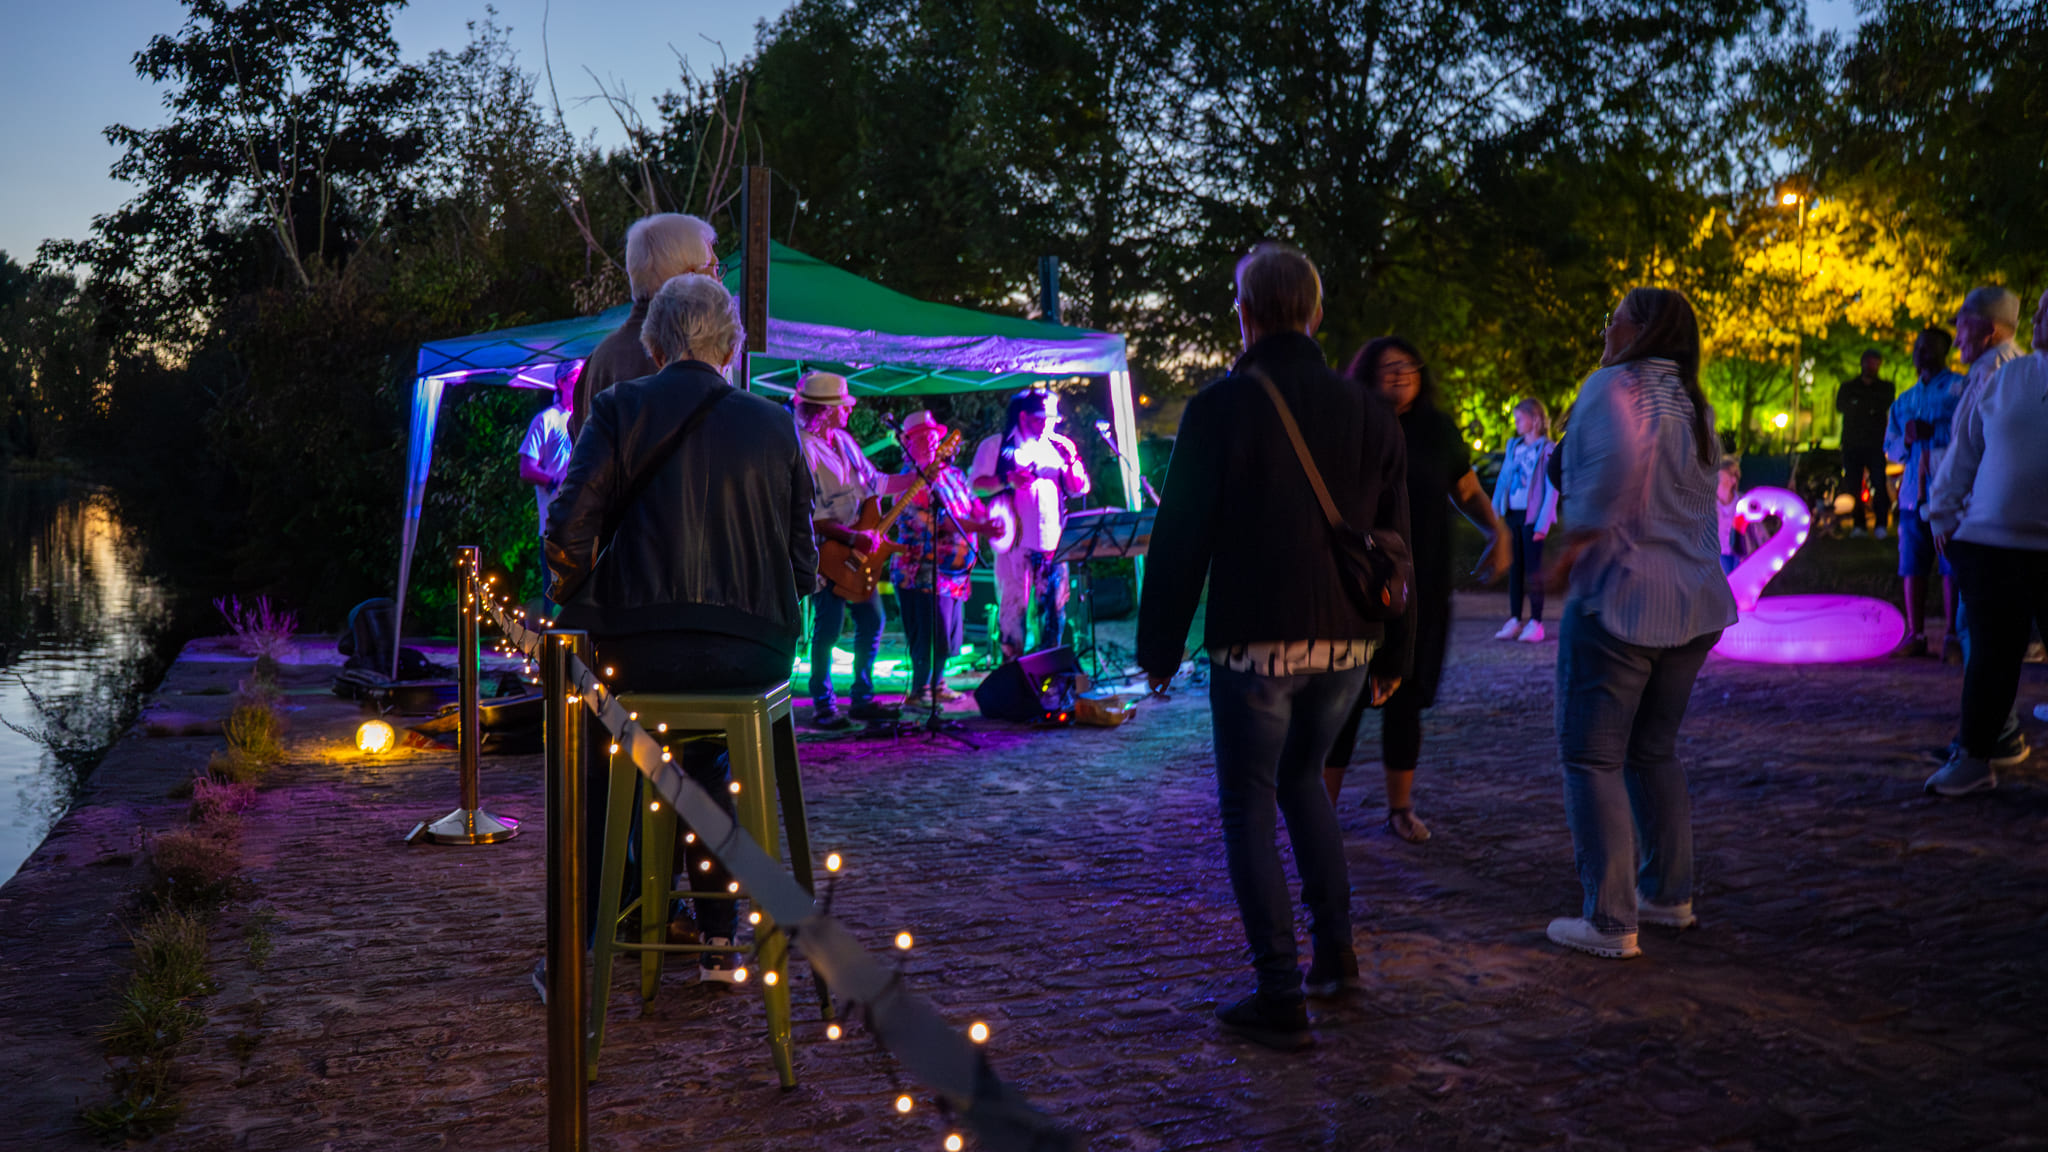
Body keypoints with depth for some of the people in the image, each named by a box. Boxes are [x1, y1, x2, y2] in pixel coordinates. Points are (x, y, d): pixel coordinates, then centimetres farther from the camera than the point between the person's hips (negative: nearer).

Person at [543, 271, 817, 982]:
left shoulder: (620, 408, 2)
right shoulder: (774, 425, 8)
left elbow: (568, 532, -7)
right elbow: (803, 562, 8)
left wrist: (585, 609, 11)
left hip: (637, 649, -2)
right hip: (755, 652, 2)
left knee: (590, 758, 27)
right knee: (705, 758, 33)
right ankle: (717, 938, 28)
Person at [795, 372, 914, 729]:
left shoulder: (844, 441, 12)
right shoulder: (803, 448, -16)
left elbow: (875, 483, 20)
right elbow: (810, 516, -20)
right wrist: (852, 537, -24)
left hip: (859, 552, 9)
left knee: (872, 621, 10)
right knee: (828, 628, -4)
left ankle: (863, 698, 19)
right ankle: (823, 706, 7)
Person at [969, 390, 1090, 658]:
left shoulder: (1056, 446, 18)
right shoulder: (996, 446, 7)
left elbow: (1079, 489, 15)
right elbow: (977, 487, -1)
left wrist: (1072, 459, -1)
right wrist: (1007, 480, -17)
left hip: (1053, 542, 4)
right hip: (1016, 541, -4)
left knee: (1055, 608, 2)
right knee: (1015, 607, -9)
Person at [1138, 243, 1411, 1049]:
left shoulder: (1219, 409, -9)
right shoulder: (1368, 415, 6)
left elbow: (1181, 537, -8)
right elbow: (1394, 542, 10)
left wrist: (1158, 645, 1)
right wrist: (1394, 652, 18)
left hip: (1254, 644, -5)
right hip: (1347, 644, 5)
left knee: (1249, 809, 5)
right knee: (1301, 777, 25)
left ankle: (1280, 999, 5)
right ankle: (1335, 949, 22)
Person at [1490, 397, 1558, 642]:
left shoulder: (1547, 450, -5)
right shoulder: (1513, 446, 12)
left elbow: (1552, 490, -8)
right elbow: (1502, 481, 14)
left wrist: (1542, 525, -13)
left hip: (1532, 517, -5)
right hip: (1512, 514, 5)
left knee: (1533, 569, -3)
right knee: (1514, 568, 7)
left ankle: (1535, 622, 3)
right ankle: (1514, 620, 12)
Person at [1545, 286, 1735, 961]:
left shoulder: (1613, 386, -10)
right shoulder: (1695, 406, 16)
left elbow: (1618, 456, -31)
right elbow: (1699, 507, 18)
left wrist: (1579, 536, -21)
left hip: (1619, 601, -8)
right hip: (1695, 604, 8)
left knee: (1592, 758, 0)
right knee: (1654, 749, 21)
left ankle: (1610, 924, 1)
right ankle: (1669, 894, 28)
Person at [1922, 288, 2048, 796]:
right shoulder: (2004, 380, 9)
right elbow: (1965, 450, 14)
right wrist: (1945, 515, 11)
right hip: (1991, 544, 2)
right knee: (1992, 653, 7)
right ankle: (1976, 757, 16)